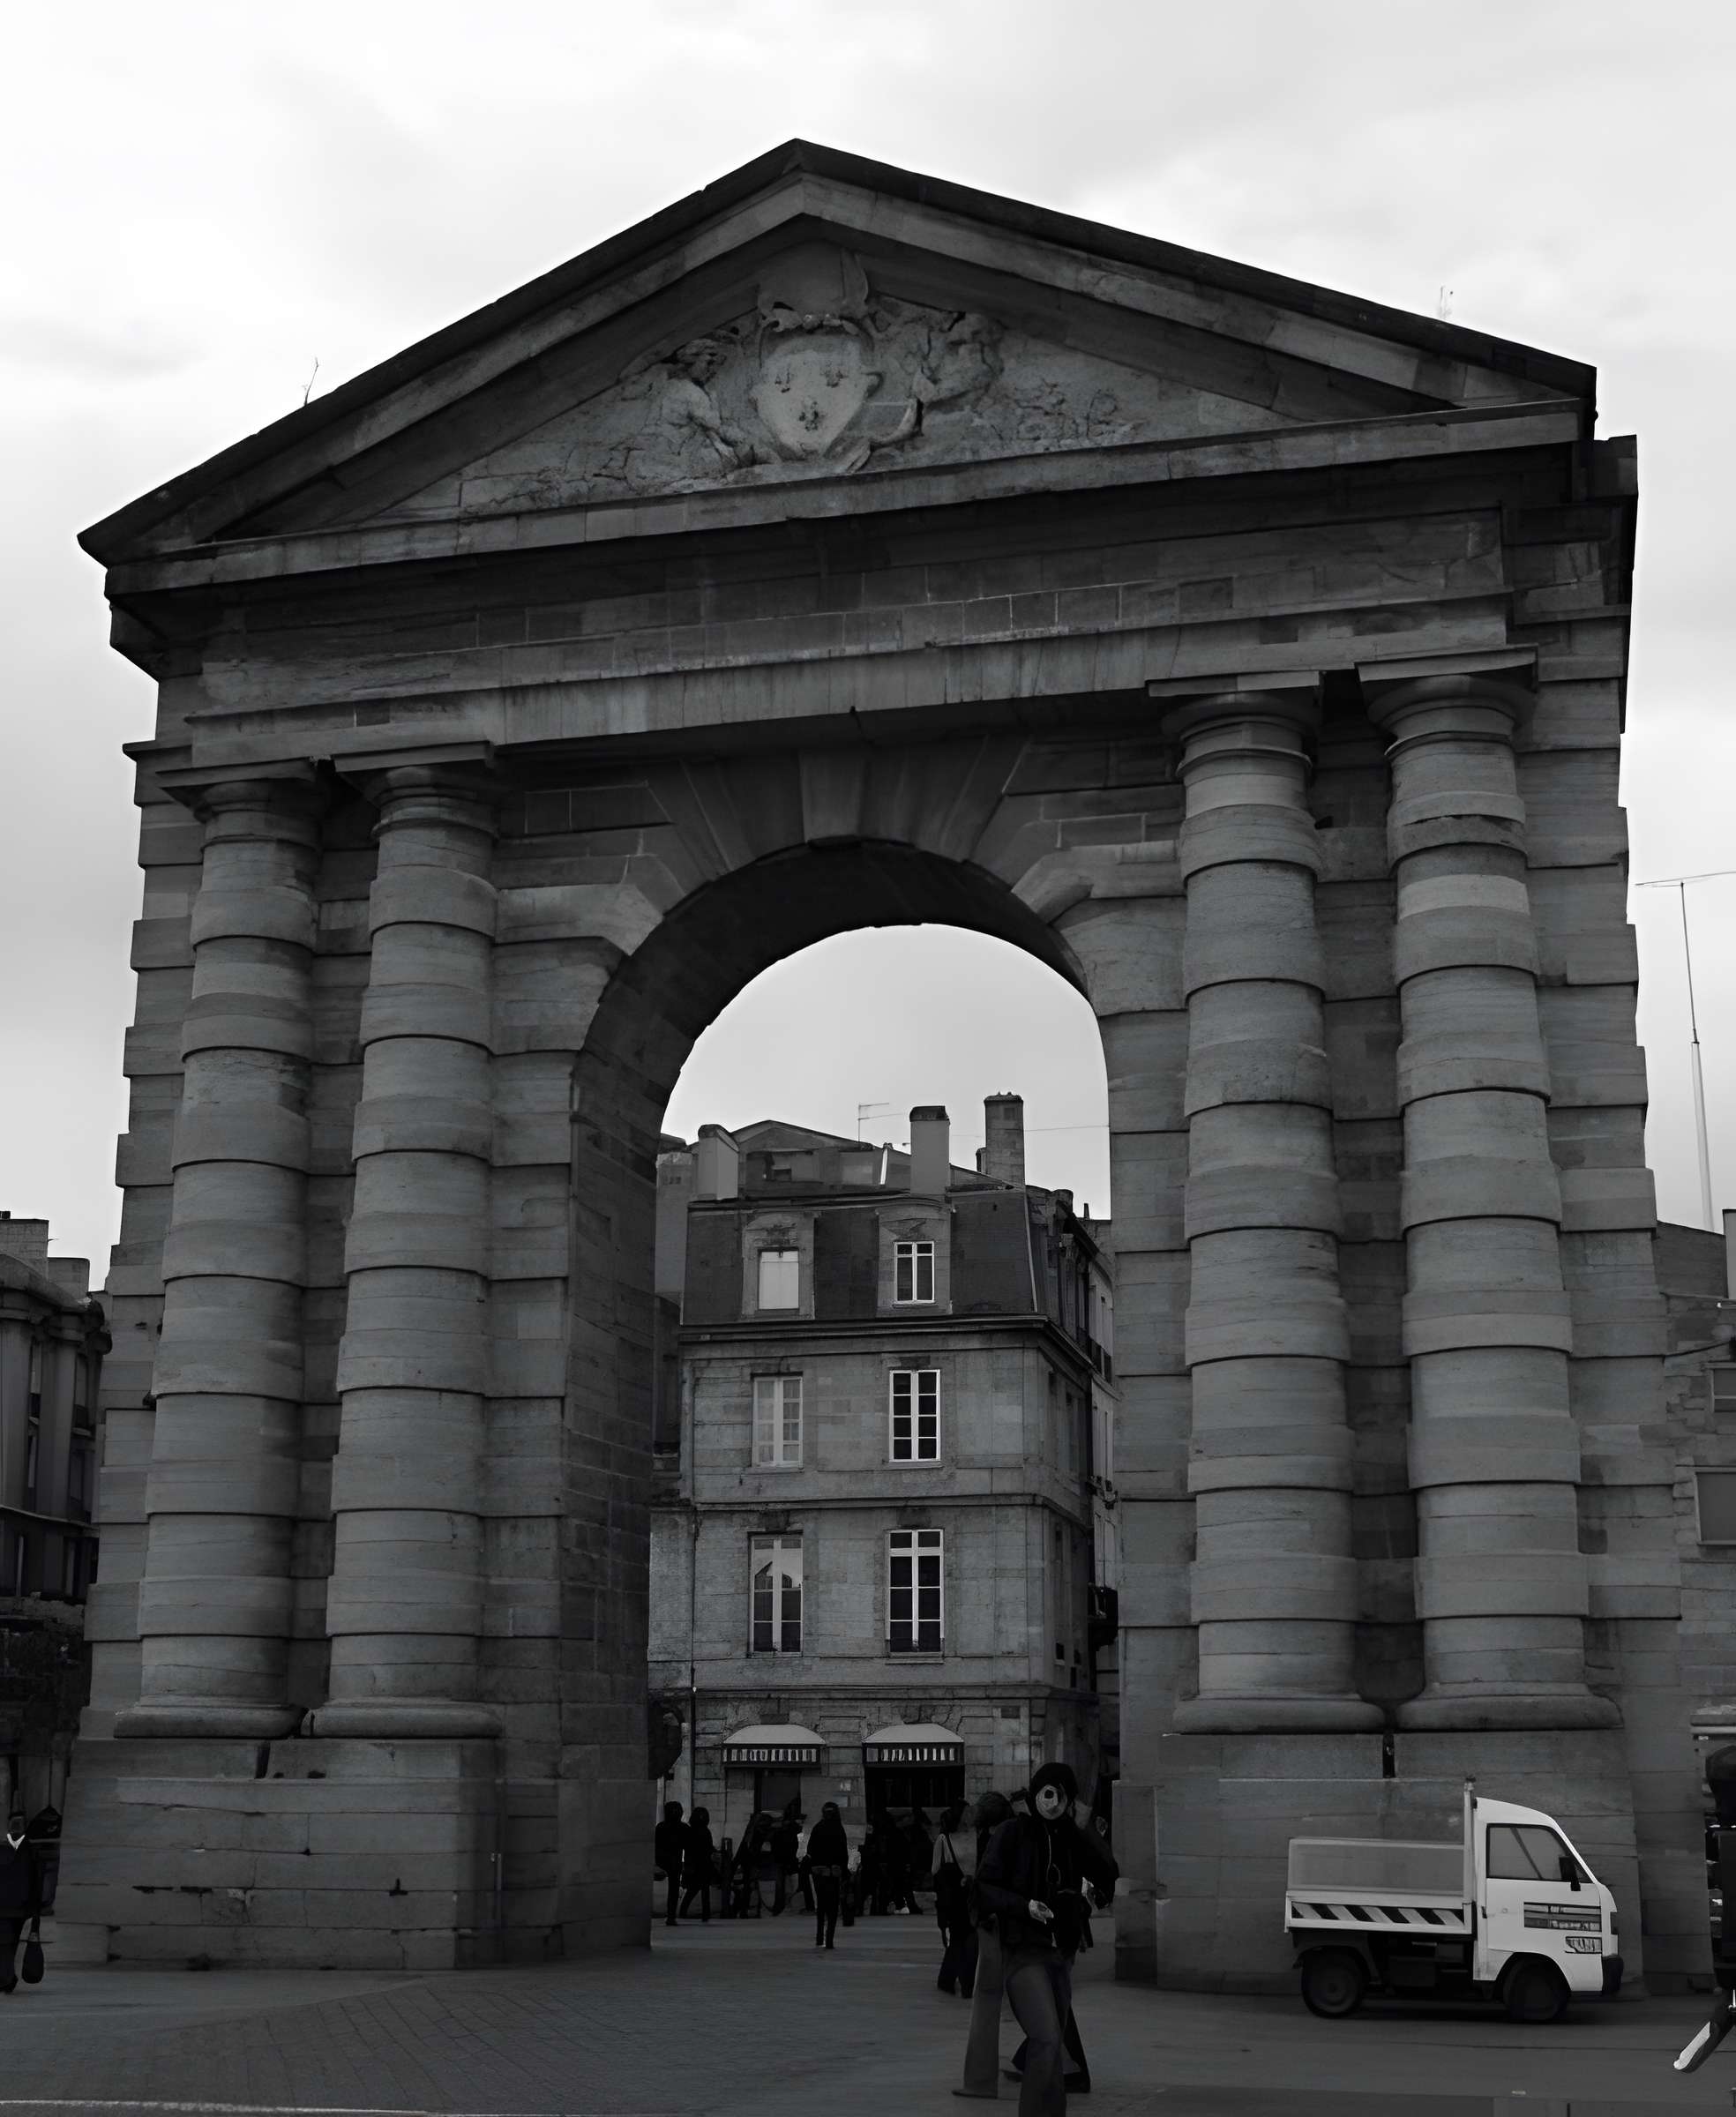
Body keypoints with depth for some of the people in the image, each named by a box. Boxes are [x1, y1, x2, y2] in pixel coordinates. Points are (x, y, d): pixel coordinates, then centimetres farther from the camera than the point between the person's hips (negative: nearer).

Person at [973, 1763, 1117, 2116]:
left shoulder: (1072, 1839, 8)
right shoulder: (1014, 1832, -6)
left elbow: (1109, 1876, -2)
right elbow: (984, 1888, -6)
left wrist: (1081, 1830, -8)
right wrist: (1024, 1905, -21)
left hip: (1061, 1954, 6)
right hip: (1023, 1952, -6)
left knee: (1051, 2043, 12)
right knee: (1047, 2040, -19)